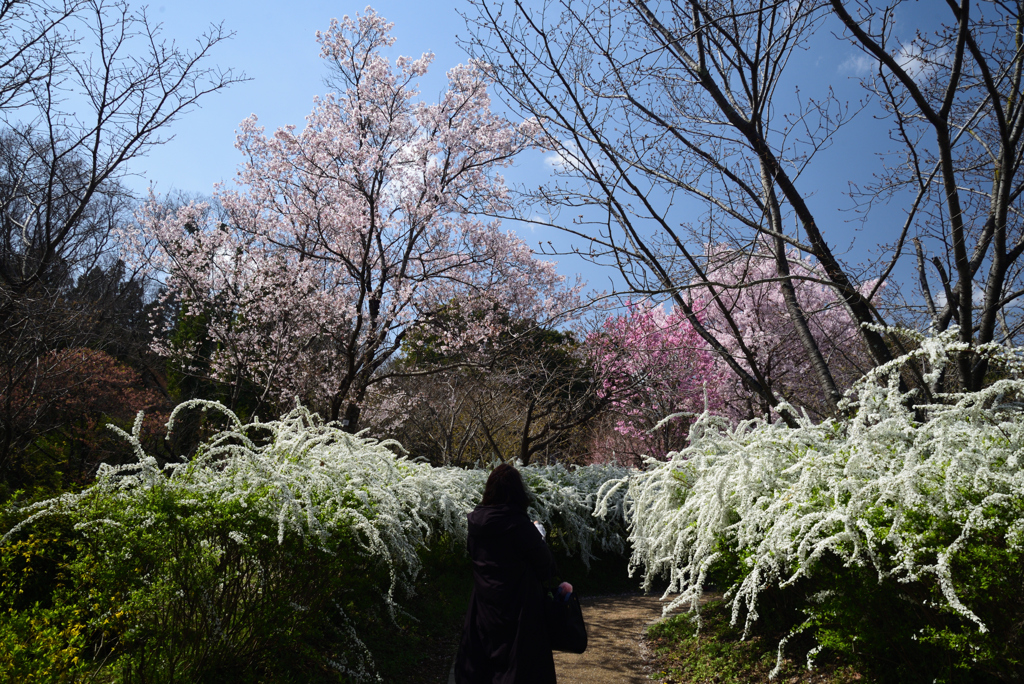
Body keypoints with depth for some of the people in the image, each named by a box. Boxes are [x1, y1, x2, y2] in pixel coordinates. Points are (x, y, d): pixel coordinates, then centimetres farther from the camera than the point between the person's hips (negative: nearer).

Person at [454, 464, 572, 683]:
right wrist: (539, 537, 5)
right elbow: (545, 563, -13)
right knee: (518, 662, 10)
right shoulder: (519, 524, -22)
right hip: (517, 606, -5)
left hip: (484, 602, 5)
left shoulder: (476, 520, -7)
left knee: (480, 660, 20)